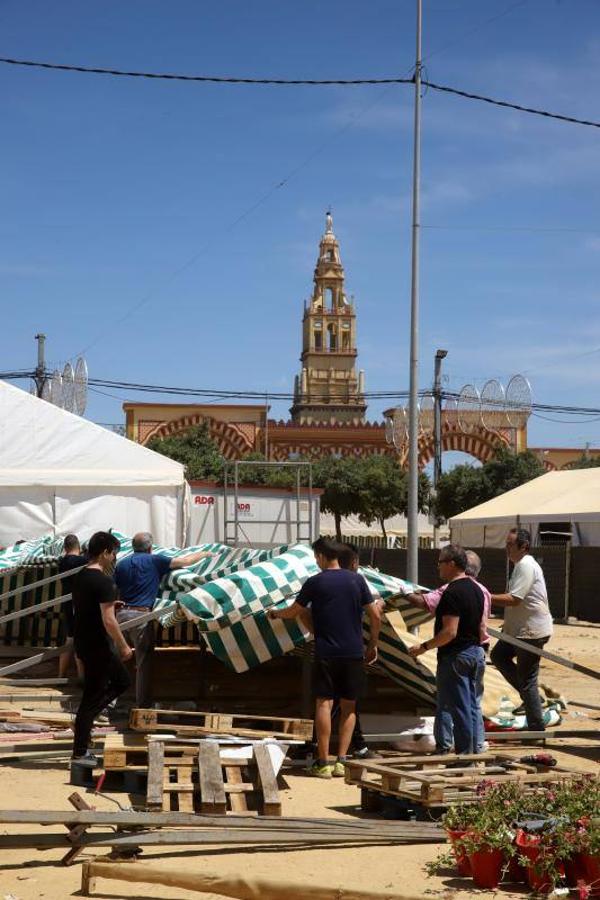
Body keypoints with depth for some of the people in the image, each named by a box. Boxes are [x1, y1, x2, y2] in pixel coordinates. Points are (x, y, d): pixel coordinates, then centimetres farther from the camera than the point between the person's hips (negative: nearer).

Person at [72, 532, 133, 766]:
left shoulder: (79, 577, 8)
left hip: (83, 641, 9)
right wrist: (124, 647, -13)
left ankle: (86, 717, 14)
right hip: (97, 646, -9)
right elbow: (108, 620, -23)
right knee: (92, 696, 0)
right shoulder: (104, 581, -20)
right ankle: (79, 753, 7)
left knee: (121, 681, 21)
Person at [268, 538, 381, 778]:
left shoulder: (314, 583, -3)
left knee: (324, 704, 0)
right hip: (354, 653, 2)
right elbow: (376, 616, 4)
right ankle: (341, 761, 4)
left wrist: (275, 613, 29)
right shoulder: (356, 580, 4)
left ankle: (323, 762, -3)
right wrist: (373, 645, 16)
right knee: (348, 707, 8)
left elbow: (293, 612, 9)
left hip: (326, 653, -2)